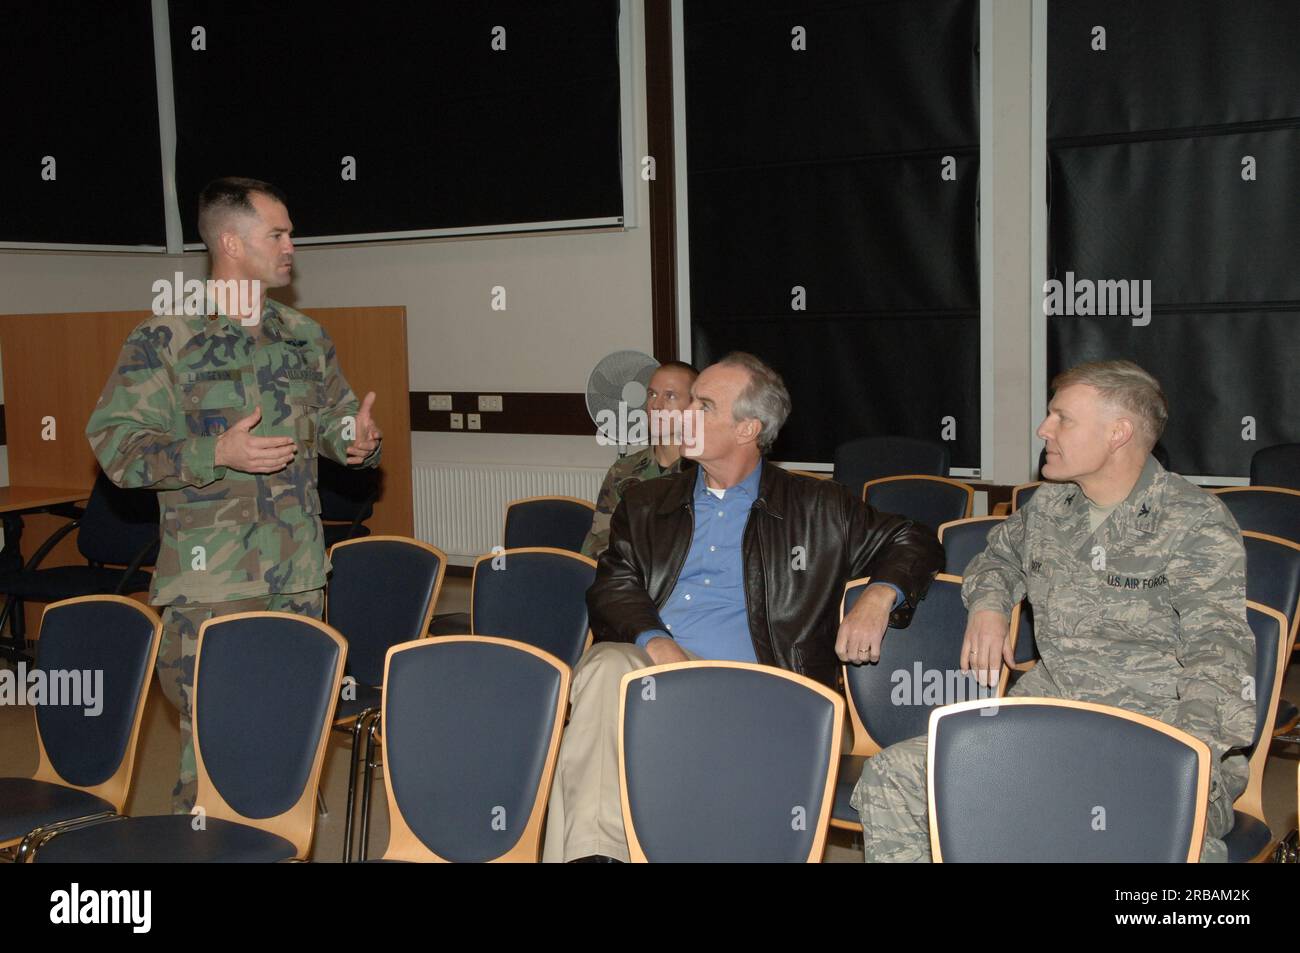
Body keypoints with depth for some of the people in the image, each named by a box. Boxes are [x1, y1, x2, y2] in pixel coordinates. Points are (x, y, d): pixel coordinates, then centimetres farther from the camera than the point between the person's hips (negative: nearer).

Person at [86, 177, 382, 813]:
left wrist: (357, 439, -1)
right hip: (210, 581, -5)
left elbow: (334, 417, 23)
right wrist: (218, 454, -20)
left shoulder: (303, 336, 13)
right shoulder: (163, 339, -4)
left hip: (299, 574, 5)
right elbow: (113, 440, -9)